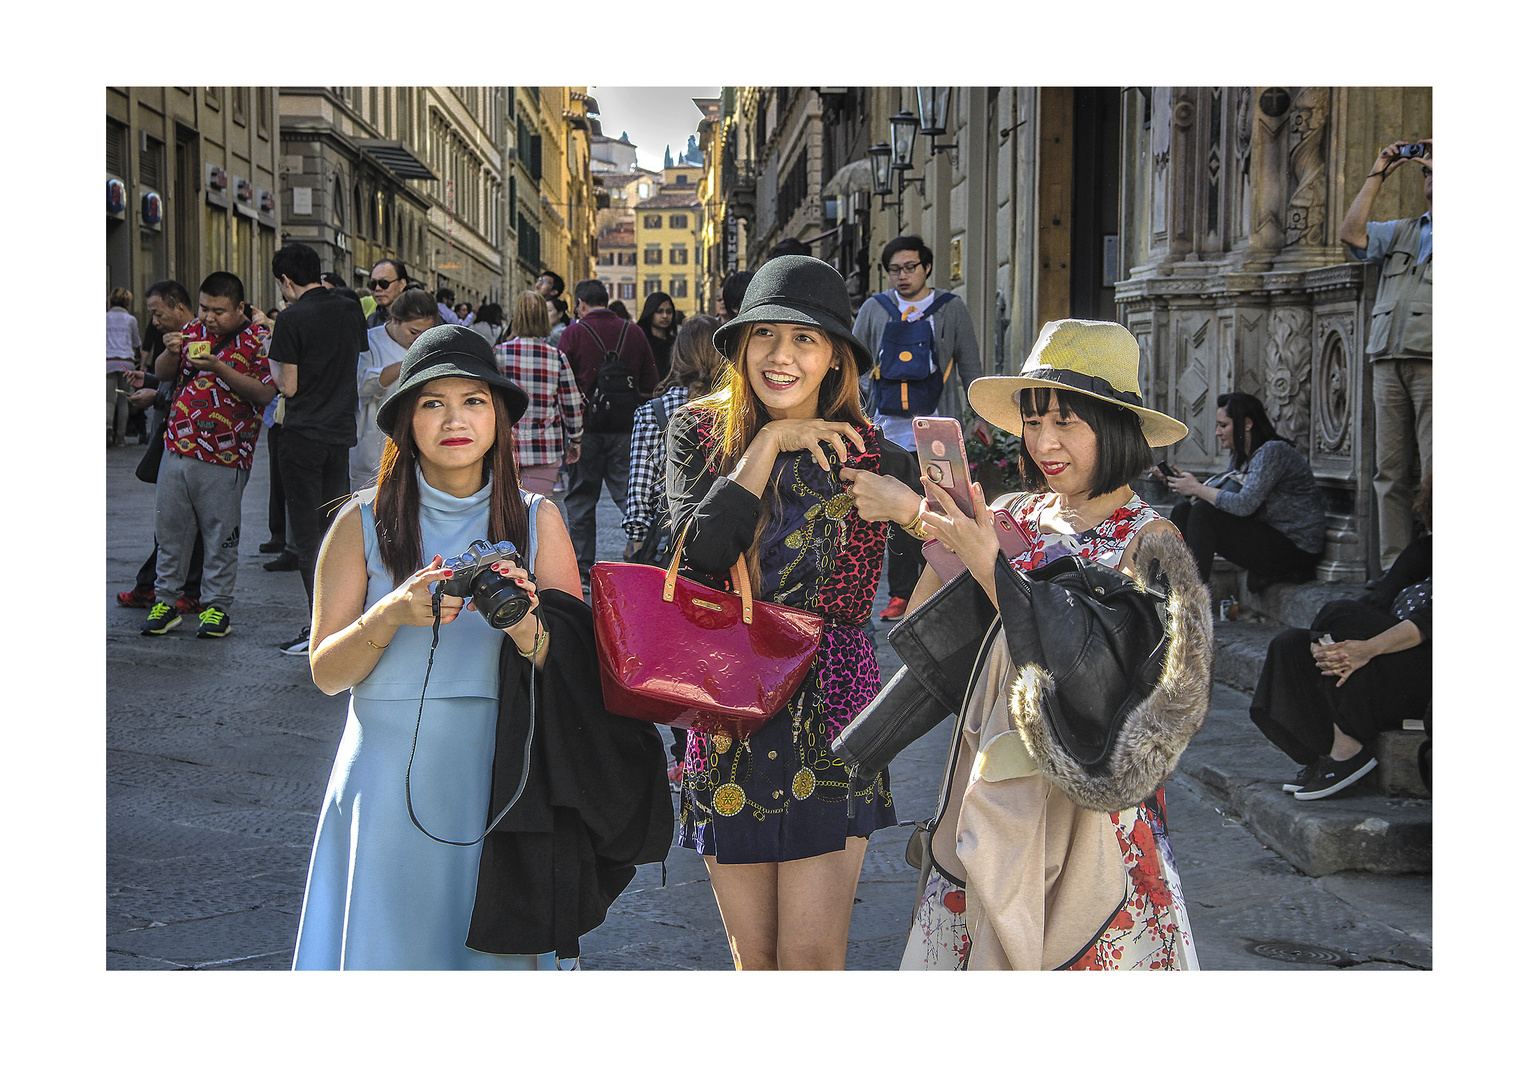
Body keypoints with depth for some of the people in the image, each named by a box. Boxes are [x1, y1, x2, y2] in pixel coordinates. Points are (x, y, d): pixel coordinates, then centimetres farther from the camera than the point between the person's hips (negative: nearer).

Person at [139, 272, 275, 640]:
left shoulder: (258, 340, -5)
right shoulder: (192, 332, 11)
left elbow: (265, 393, -15)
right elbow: (162, 374, 16)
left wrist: (219, 368, -21)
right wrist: (171, 353, -6)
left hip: (224, 457, -5)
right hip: (178, 446, 5)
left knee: (220, 534, 2)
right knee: (170, 527, 8)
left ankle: (218, 608, 12)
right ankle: (165, 602, 18)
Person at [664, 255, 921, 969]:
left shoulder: (873, 457, -1)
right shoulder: (701, 433, 1)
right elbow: (696, 552, -16)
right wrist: (768, 443, -16)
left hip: (829, 711, -1)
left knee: (811, 956, -6)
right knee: (754, 958, 11)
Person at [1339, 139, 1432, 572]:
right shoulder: (1401, 232, 24)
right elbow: (1351, 232, 11)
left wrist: (1436, 164, -2)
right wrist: (1377, 175, 13)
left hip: (1431, 362, -5)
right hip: (1388, 362, 5)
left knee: (1435, 472, -10)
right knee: (1391, 471, 1)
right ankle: (1394, 567, 2)